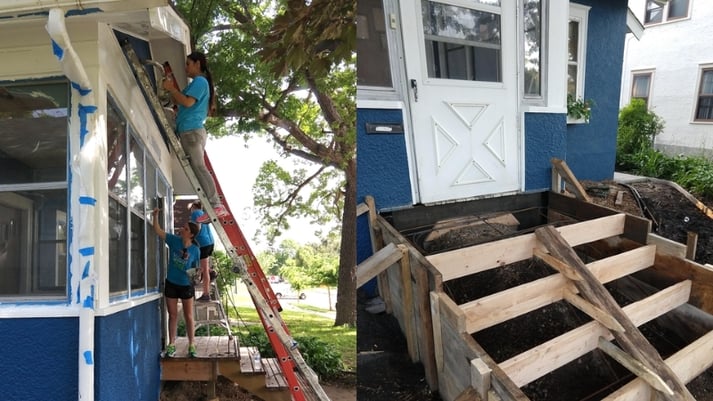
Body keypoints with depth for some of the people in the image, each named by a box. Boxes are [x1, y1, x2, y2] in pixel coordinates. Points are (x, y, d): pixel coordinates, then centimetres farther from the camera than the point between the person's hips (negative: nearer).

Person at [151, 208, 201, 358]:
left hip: (186, 286, -1)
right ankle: (171, 345, 20)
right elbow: (158, 231, -8)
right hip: (171, 284, 2)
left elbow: (196, 268, 0)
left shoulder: (195, 250, -10)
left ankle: (191, 346, 16)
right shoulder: (174, 240, -6)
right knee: (173, 315, 10)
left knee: (188, 316, 7)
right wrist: (156, 215, -20)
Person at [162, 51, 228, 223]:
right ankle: (215, 206, -1)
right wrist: (172, 88, 15)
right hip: (191, 131, 10)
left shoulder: (200, 81, -4)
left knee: (199, 167, -17)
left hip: (191, 131, -10)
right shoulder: (197, 83, 26)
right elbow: (178, 102, 26)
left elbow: (187, 102, -17)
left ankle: (217, 206, -24)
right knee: (198, 168, 4)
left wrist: (171, 89, -8)